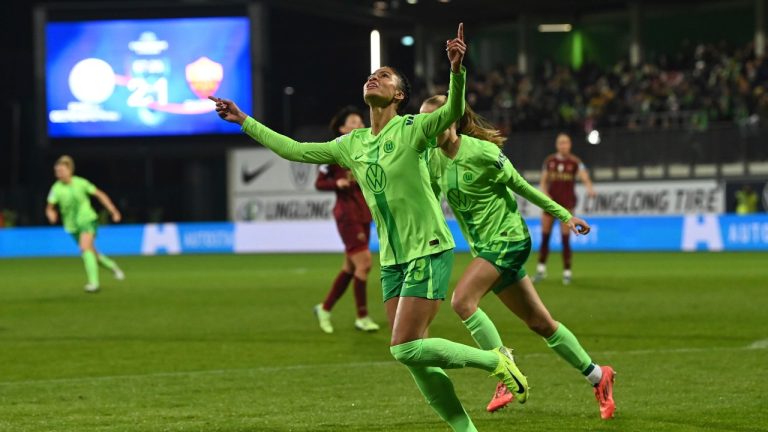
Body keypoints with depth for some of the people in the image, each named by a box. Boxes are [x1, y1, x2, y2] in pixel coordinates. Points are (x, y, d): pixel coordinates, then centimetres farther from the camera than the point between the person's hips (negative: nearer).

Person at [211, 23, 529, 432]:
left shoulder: (411, 130, -7)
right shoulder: (352, 145, 11)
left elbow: (453, 111, -26)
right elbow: (296, 150, 20)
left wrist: (457, 71, -45)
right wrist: (244, 121, 22)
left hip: (429, 251, -7)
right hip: (392, 259, 7)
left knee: (406, 348, -16)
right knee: (413, 356, 2)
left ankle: (495, 360, 0)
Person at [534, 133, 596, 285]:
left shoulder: (575, 162, -5)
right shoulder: (549, 161, 5)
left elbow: (584, 176, -21)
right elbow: (543, 181, 9)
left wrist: (589, 187, -42)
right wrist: (545, 194, -11)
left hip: (567, 203, -3)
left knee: (565, 238, -7)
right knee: (545, 237, 5)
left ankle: (567, 272, 2)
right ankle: (541, 269, 20)